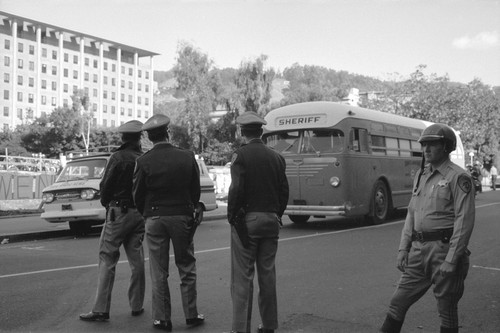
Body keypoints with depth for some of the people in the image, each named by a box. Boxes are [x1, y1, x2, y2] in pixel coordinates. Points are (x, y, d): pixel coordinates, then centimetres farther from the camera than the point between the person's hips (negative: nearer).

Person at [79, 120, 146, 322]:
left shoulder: (118, 158, -11)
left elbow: (105, 185, -8)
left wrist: (106, 203, 9)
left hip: (118, 212, -5)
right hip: (140, 213, 5)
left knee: (107, 259, -1)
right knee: (136, 259, 12)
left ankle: (101, 309, -2)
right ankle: (137, 306, 18)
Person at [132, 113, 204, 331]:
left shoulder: (143, 161, -8)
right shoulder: (187, 157, -5)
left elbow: (138, 195, -2)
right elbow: (196, 190, 2)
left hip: (155, 219, -1)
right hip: (182, 217, 1)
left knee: (159, 272, 8)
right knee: (187, 268, 12)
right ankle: (191, 315, 18)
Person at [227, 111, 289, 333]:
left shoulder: (241, 155, -8)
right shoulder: (276, 157, 8)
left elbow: (237, 189, -16)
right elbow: (284, 191, 8)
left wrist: (231, 215, -5)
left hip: (247, 220, -5)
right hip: (271, 221, 5)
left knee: (243, 276, -1)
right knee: (267, 274, 12)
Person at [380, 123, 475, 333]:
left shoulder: (458, 177, -9)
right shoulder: (421, 176, 13)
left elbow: (464, 221, -15)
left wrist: (452, 260, -19)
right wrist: (403, 248, 9)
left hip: (444, 249, -6)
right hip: (419, 250, 7)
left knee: (447, 309, 6)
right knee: (399, 300, 8)